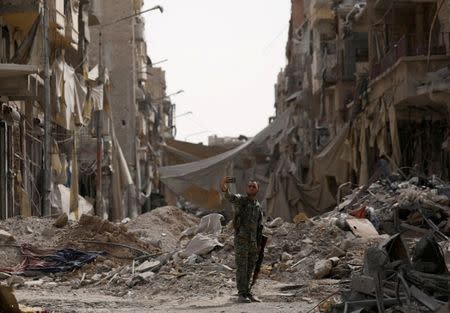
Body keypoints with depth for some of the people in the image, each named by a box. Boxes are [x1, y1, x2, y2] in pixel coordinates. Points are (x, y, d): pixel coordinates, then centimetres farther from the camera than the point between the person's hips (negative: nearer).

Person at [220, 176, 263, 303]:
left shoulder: (258, 207, 16)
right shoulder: (240, 200, -1)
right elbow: (228, 196, -23)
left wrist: (259, 245, 13)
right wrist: (224, 185, -46)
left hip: (253, 241, 6)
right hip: (241, 239, -6)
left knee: (250, 269, 9)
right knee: (241, 267, -9)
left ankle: (247, 293, 17)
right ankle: (242, 295, -9)